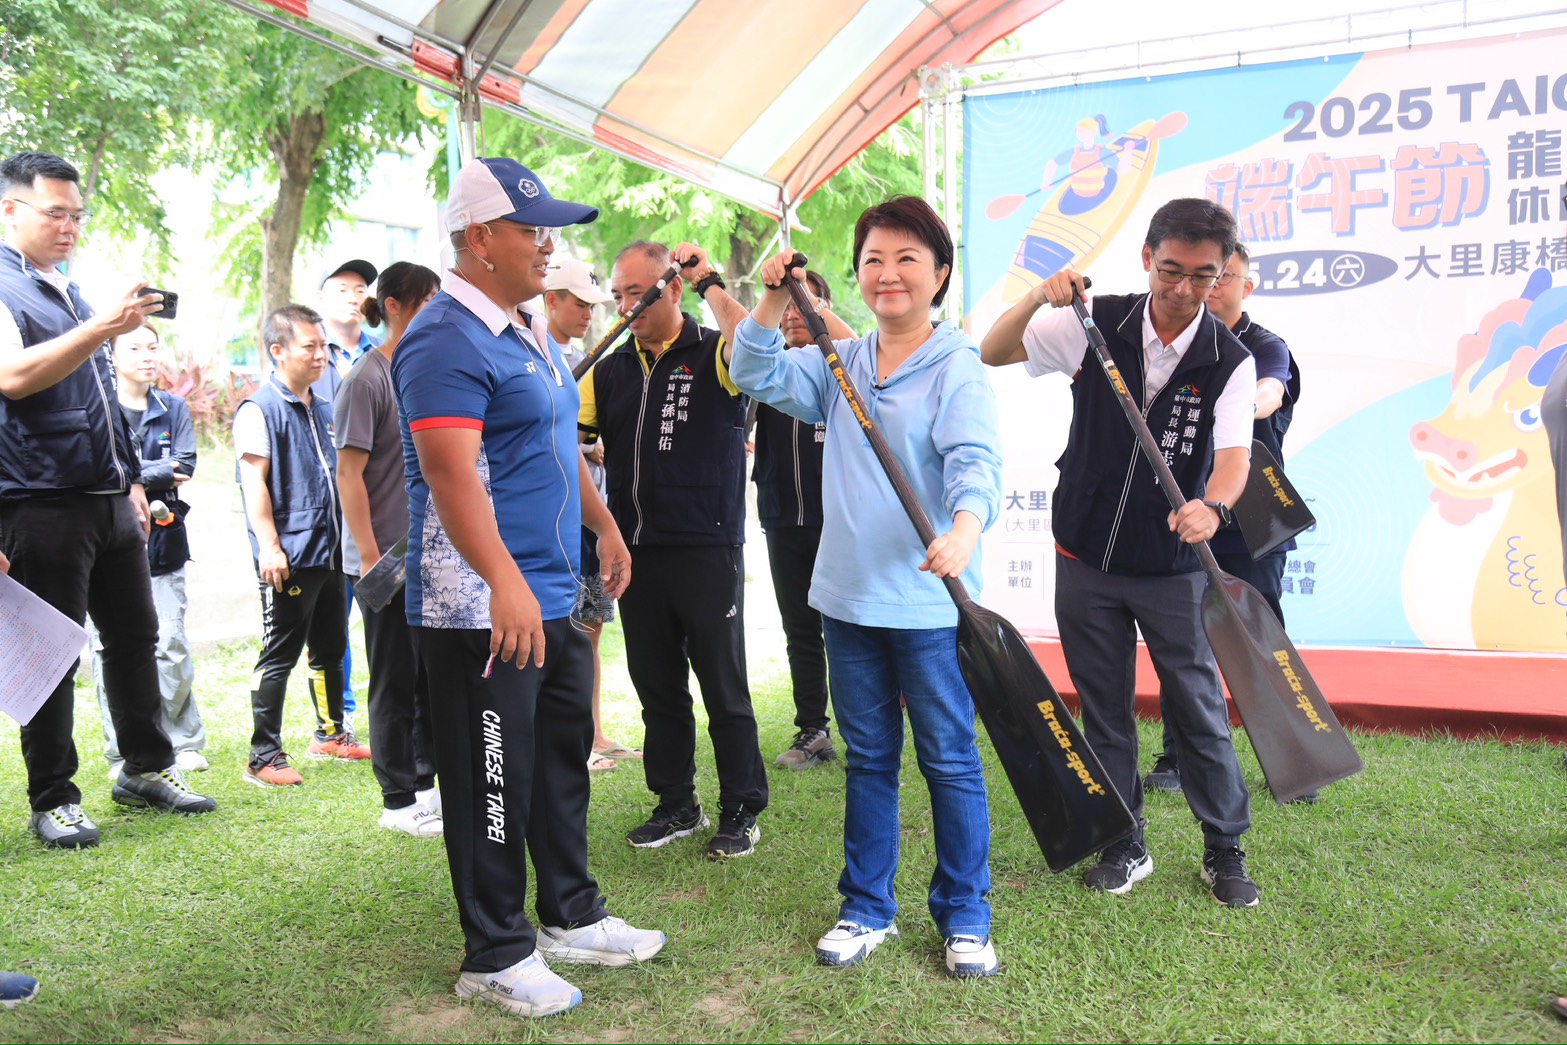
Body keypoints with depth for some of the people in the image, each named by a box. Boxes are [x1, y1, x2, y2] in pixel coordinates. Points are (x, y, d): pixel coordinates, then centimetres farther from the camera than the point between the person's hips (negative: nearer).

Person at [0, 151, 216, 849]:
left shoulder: (71, 294, 18)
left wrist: (131, 479, 21)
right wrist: (103, 327, -30)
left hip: (108, 500, 8)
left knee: (136, 637, 12)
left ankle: (146, 768, 25)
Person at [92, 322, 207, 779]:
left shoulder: (173, 408, 12)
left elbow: (186, 466, -1)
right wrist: (160, 471, -10)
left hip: (162, 542, 2)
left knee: (171, 646, -1)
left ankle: (184, 742, 13)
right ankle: (122, 753, 9)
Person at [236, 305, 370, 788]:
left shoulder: (323, 409, 14)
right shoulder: (260, 408, -10)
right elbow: (253, 482, -15)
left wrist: (348, 537, 19)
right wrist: (269, 546, -20)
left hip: (329, 551, 8)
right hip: (289, 557, -8)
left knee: (330, 649, 18)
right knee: (279, 657, -1)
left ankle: (330, 733, 32)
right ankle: (265, 756, 7)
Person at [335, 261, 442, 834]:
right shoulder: (368, 378, -11)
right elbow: (349, 475, -13)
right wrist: (370, 558, -16)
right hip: (389, 557, -7)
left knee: (436, 674, 14)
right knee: (395, 680, 3)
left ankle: (429, 781, 28)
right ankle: (398, 801, 15)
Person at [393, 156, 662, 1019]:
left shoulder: (530, 330, 15)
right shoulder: (445, 340, -17)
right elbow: (450, 471, -28)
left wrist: (605, 528, 27)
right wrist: (505, 582, -38)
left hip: (554, 599, 10)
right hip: (484, 612, -10)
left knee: (563, 761, 19)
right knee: (493, 783, 3)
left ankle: (572, 916, 35)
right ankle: (497, 955, 18)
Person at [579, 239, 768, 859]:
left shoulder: (714, 353, -3)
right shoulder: (611, 368, 13)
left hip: (707, 552, -6)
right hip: (636, 552, 6)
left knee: (724, 686, 3)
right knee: (656, 686, 14)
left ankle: (742, 810, 16)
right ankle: (676, 805, 27)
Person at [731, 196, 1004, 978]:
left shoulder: (957, 368, -9)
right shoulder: (839, 364, 11)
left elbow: (975, 460, -22)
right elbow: (759, 376, 9)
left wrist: (965, 525, -42)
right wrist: (774, 301, -6)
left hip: (928, 602, -5)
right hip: (848, 597, 6)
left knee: (950, 760, 6)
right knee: (867, 758, 16)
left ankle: (965, 915, 23)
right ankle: (867, 908, 30)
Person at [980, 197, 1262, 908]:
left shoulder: (1231, 362, -8)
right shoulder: (1095, 325, -6)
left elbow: (1234, 456, -20)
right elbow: (991, 352, -4)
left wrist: (1211, 506, -42)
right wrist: (1038, 299, -22)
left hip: (1174, 568, -1)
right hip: (1086, 558, 1)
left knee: (1199, 710, 5)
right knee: (1103, 710, 12)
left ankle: (1225, 851, 25)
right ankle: (1124, 845, 28)